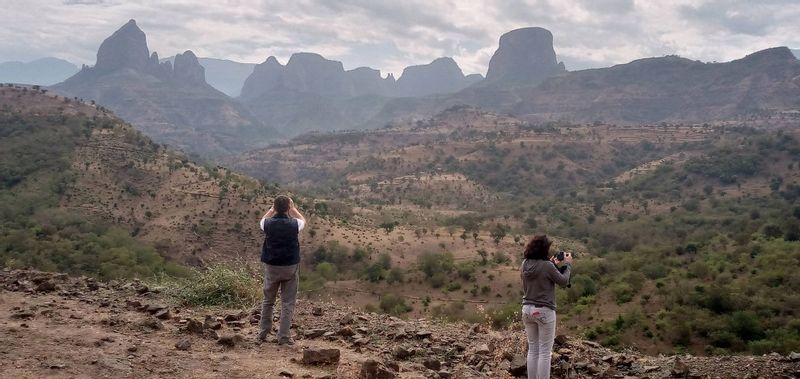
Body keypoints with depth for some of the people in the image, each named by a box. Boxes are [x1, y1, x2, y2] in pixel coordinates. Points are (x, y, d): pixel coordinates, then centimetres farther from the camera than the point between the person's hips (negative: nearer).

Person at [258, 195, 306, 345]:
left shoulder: (268, 224, -9)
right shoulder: (293, 225, -12)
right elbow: (303, 220, 14)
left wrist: (273, 208, 21)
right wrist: (293, 208, 19)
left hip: (271, 266, 2)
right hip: (291, 267, -2)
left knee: (268, 300, 16)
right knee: (288, 303, 4)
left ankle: (263, 333, 22)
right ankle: (283, 336, 3)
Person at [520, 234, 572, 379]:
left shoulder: (525, 264, 2)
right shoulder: (547, 266, -17)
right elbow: (563, 281, -3)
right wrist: (568, 264, 10)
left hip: (527, 309, 6)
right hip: (544, 311, -6)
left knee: (532, 350, 14)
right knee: (544, 352, 1)